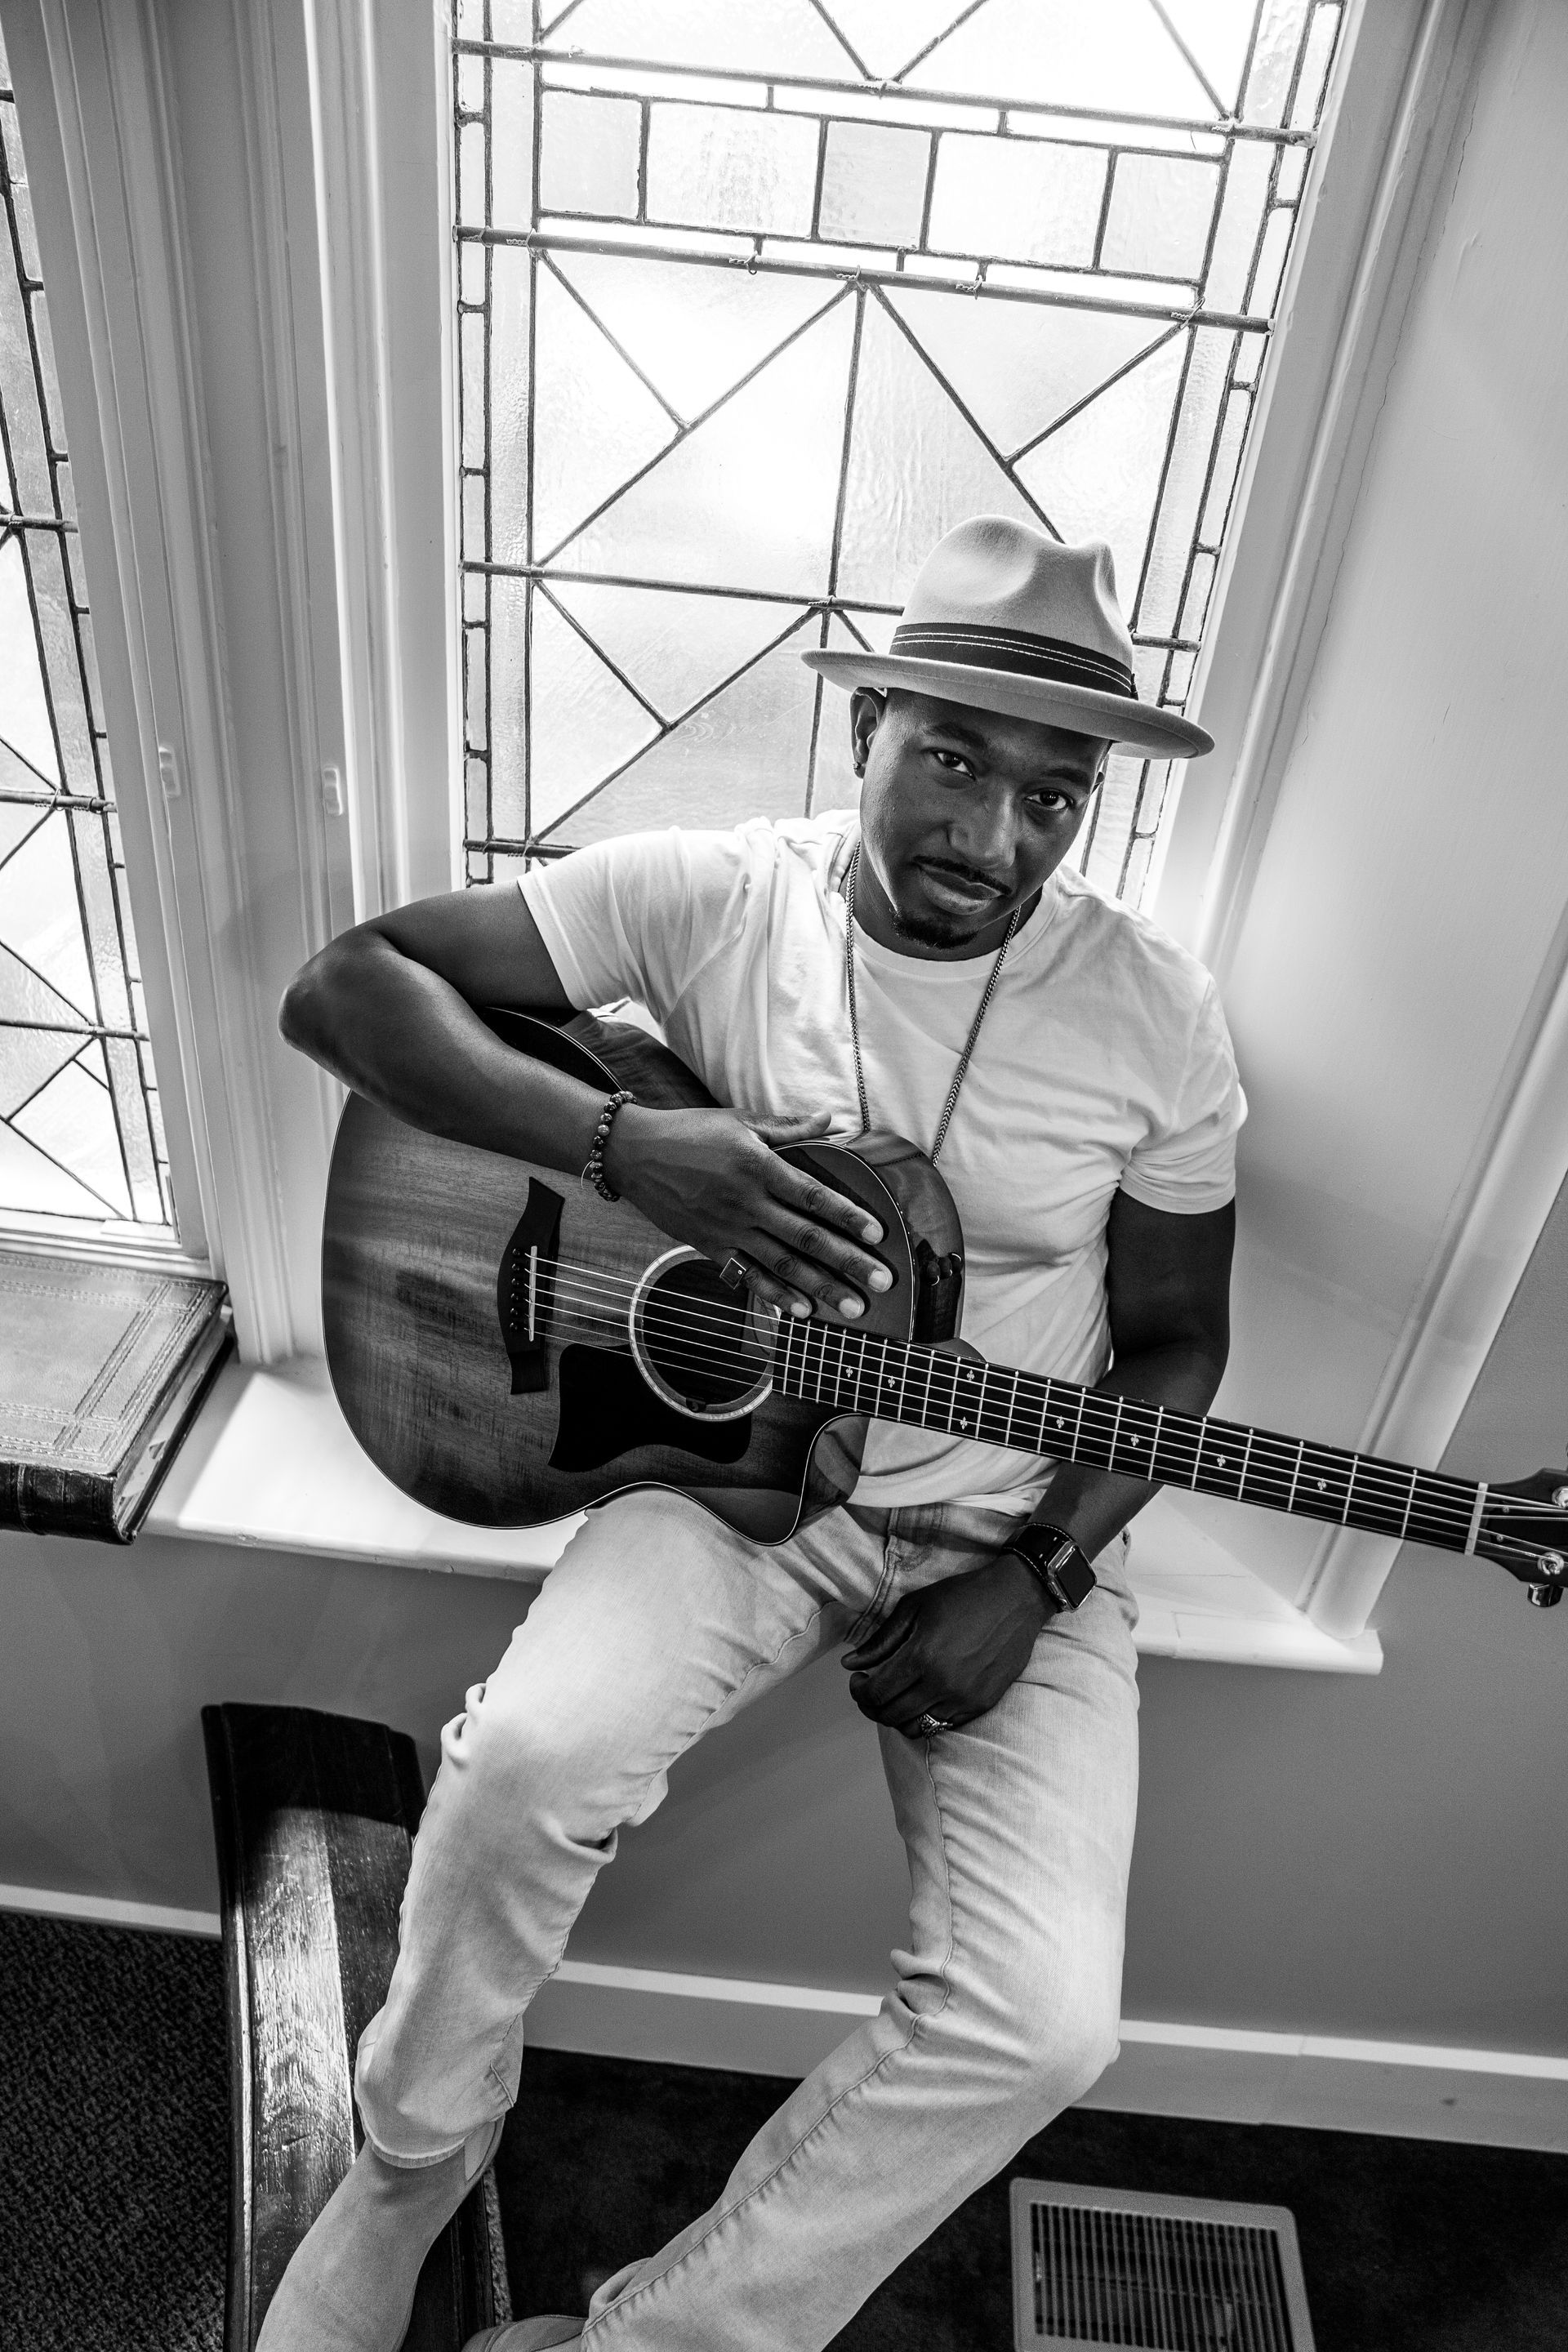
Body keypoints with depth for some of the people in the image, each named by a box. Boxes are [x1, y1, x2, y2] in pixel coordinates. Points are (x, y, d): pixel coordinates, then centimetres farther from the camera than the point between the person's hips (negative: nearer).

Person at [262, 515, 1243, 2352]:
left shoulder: (1151, 1012, -7)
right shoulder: (708, 898, -10)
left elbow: (1175, 1340, 2)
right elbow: (343, 986, -10)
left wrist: (1035, 1578, -11)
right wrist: (625, 1145, -26)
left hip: (1012, 1533, 2)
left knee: (1042, 2021, -16)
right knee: (529, 1753, -27)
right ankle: (408, 2165, 9)